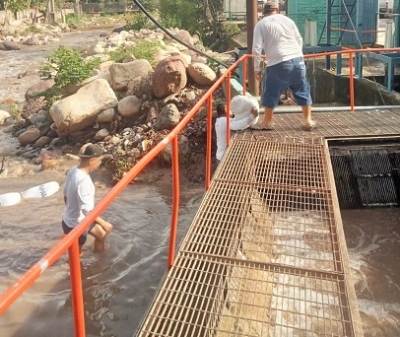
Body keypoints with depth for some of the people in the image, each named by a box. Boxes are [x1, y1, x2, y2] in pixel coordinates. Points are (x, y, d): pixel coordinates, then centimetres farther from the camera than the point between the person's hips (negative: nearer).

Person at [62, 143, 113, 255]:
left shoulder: (73, 170, -6)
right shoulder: (83, 181, -34)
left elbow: (66, 195, 8)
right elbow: (87, 211, -32)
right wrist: (103, 223, -21)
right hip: (76, 225, -9)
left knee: (101, 234, 27)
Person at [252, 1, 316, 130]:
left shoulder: (261, 25, 5)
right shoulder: (288, 20, 16)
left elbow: (256, 49, -3)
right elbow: (300, 41, 21)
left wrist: (257, 69, 5)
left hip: (278, 64, -4)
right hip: (298, 60, 4)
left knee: (270, 93, 12)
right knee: (303, 91, 17)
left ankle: (267, 122, 21)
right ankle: (308, 120, 21)